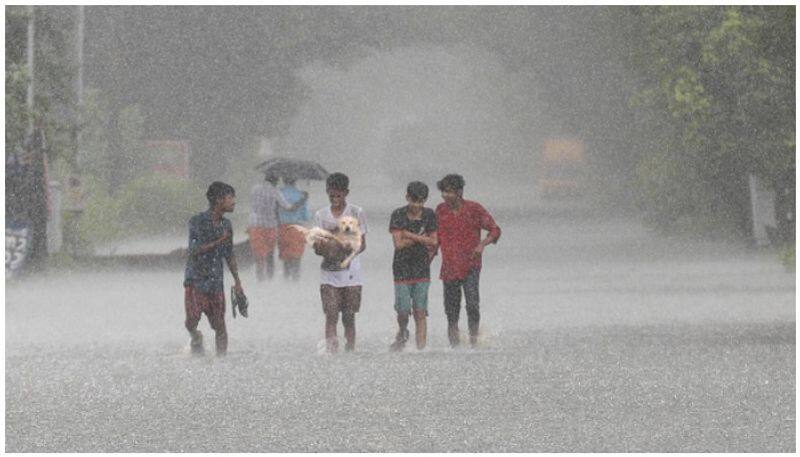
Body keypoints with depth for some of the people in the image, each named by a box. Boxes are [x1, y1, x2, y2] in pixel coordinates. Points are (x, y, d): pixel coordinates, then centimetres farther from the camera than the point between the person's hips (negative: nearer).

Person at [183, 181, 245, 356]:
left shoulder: (226, 225, 9)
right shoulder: (197, 222, -9)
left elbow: (229, 255, 17)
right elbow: (194, 250, -17)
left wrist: (237, 281, 15)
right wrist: (219, 241, -21)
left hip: (216, 282, 4)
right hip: (196, 281, -4)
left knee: (220, 326, 1)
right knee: (192, 321, -11)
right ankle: (196, 337, 20)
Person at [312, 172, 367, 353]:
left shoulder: (357, 213, 3)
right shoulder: (321, 215, 7)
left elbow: (362, 244, 1)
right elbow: (317, 247, 4)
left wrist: (348, 250, -19)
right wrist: (321, 248, -20)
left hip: (351, 272, -1)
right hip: (329, 272, 1)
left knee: (349, 317, 2)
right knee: (331, 315, -10)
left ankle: (350, 352, 7)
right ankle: (330, 351, -15)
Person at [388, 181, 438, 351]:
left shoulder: (429, 215, 3)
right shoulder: (398, 215, -4)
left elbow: (433, 242, -3)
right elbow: (399, 243, -11)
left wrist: (410, 235, -10)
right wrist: (421, 238, -10)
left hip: (422, 269, 1)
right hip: (402, 269, -1)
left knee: (420, 312, -2)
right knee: (403, 310, -3)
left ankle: (421, 347, -2)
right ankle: (402, 335, 26)